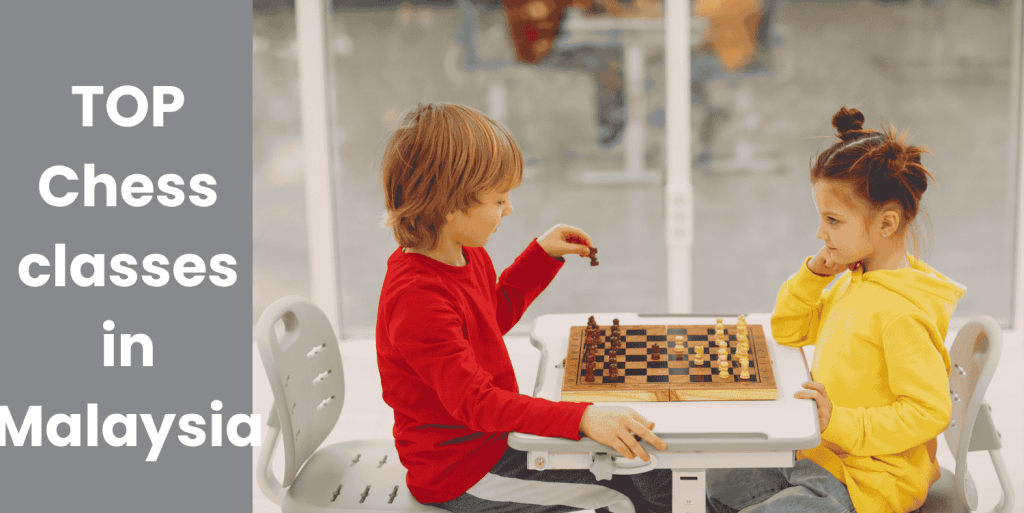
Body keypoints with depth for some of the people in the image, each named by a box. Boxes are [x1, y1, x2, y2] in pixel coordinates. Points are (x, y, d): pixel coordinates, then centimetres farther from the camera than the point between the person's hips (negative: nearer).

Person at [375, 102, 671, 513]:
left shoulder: (468, 256, 2)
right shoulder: (417, 297, -30)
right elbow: (475, 401, -37)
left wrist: (544, 254, 15)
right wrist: (583, 418, -45)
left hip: (492, 432, 10)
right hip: (461, 472, -10)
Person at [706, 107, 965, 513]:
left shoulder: (903, 312, -25)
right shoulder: (854, 281, 5)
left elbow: (929, 411, -26)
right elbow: (787, 330, 15)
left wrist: (840, 423, -29)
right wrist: (815, 273, 0)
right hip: (819, 456, 10)